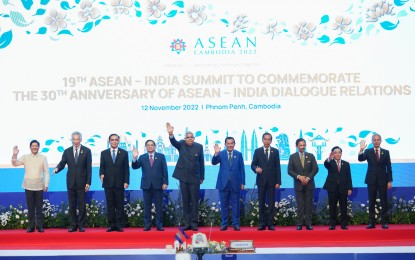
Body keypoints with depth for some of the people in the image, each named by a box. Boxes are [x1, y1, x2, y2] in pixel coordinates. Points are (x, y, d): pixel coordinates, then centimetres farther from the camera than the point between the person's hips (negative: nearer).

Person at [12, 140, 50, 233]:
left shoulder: (43, 158, 2)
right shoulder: (25, 157, 3)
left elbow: (46, 172, 2)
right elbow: (14, 163, -4)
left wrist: (46, 184, -3)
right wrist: (15, 154, -19)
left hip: (39, 186, -1)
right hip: (28, 186, 1)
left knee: (39, 207, 3)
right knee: (30, 207, 4)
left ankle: (40, 226, 10)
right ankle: (31, 226, 12)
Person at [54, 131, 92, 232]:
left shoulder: (86, 151, 1)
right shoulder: (67, 151, 7)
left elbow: (89, 168, -1)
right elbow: (62, 163, 4)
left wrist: (88, 182, -7)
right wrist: (57, 168, -20)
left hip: (82, 182, -2)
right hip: (71, 182, 2)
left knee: (82, 205, 1)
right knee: (72, 205, 5)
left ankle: (81, 225, 8)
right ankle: (73, 225, 11)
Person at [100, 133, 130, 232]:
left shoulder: (124, 153, 6)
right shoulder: (104, 153, 9)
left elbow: (126, 168, 3)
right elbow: (102, 167, 7)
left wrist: (126, 181, -5)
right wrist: (101, 174, -14)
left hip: (119, 183, -1)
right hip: (108, 183, 1)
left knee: (120, 205, 1)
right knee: (110, 205, 3)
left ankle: (119, 225, 6)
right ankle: (111, 225, 9)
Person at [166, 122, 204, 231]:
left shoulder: (199, 147, -1)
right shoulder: (181, 145, 0)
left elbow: (201, 163, 3)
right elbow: (173, 142, -20)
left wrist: (202, 177, 3)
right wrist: (170, 134, -42)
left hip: (195, 178, -1)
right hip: (183, 178, 1)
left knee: (194, 202, 3)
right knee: (185, 202, 7)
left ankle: (194, 223, 9)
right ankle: (187, 223, 13)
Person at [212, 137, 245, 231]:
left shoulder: (239, 154, 5)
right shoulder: (221, 154, 3)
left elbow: (242, 169, 5)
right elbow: (214, 162, -12)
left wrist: (242, 182, 1)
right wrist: (216, 154, -31)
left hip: (235, 183, 0)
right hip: (223, 183, 0)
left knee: (235, 204, 5)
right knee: (224, 204, 6)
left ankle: (236, 224, 12)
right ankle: (224, 224, 13)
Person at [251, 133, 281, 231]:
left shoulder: (275, 151, 5)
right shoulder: (257, 151, 5)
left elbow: (278, 167, 3)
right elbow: (253, 164, 4)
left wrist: (278, 181, -3)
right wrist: (256, 168, -21)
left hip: (271, 181, 0)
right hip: (261, 180, 0)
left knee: (271, 203, 1)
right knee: (261, 203, 3)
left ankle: (270, 223, 6)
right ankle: (262, 223, 8)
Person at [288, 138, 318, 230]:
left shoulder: (311, 156, 5)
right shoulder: (292, 157, 3)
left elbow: (315, 169, 0)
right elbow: (290, 170, -1)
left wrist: (308, 178, -11)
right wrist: (299, 177, -15)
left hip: (309, 184, 1)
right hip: (298, 184, -1)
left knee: (309, 205, 2)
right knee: (300, 205, 0)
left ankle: (308, 223, 6)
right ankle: (299, 224, 3)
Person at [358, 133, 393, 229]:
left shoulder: (386, 152, 4)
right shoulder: (368, 152, 3)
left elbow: (389, 167, 3)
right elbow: (360, 159, -14)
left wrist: (389, 181, -2)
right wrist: (361, 150, -32)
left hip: (382, 181, 0)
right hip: (371, 180, 0)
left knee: (384, 202, 2)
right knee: (371, 203, 4)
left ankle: (384, 222, 7)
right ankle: (371, 223, 7)